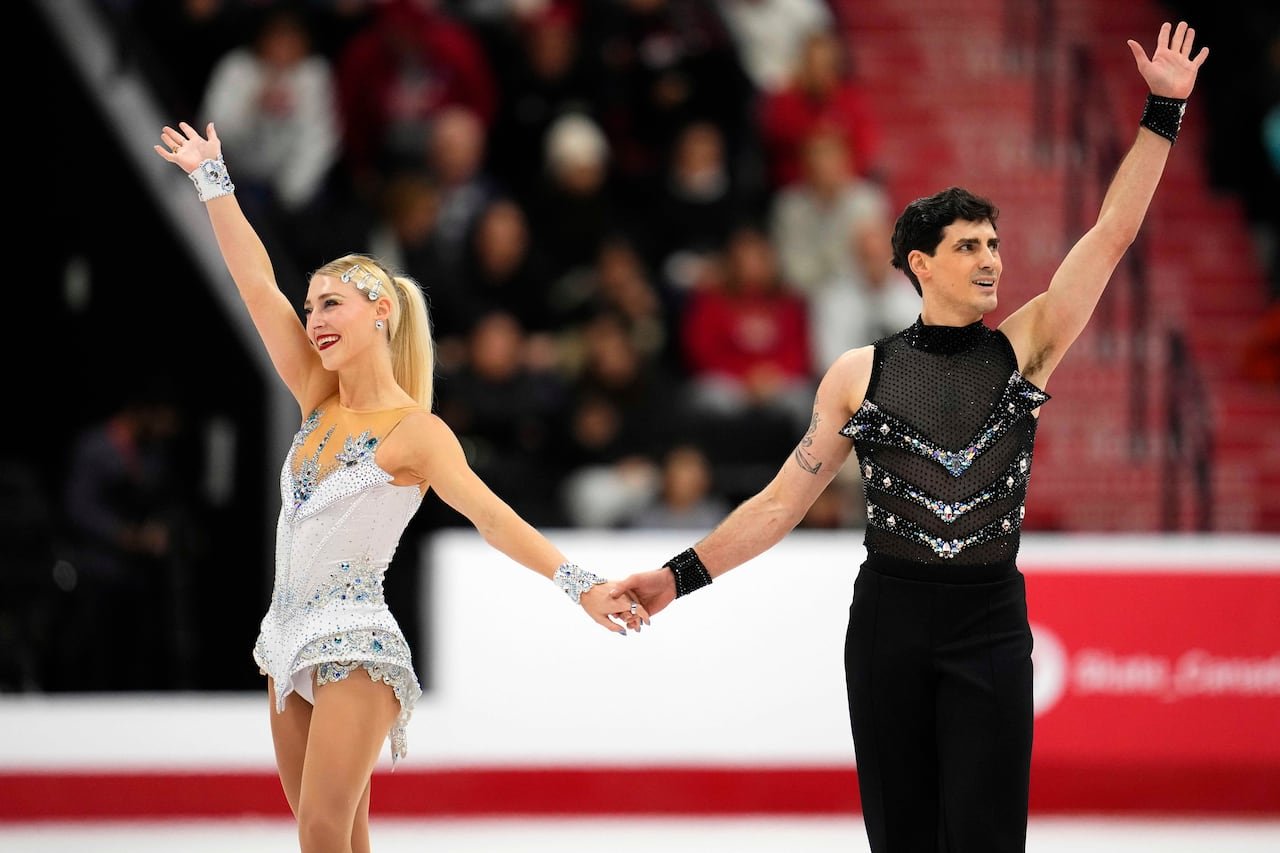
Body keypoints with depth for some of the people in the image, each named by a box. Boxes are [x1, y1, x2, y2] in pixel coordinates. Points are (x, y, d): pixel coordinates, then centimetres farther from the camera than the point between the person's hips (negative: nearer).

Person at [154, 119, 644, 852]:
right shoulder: (318, 401, 8)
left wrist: (578, 582, -34)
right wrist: (211, 179, 12)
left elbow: (492, 515, -20)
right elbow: (258, 286, 10)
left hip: (354, 645, -6)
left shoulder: (417, 432, -9)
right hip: (289, 637, 6)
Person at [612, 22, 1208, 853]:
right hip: (889, 619, 1)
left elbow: (1112, 236, -3)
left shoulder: (1024, 348, 3)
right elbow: (783, 502, 6)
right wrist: (682, 574, 0)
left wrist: (1164, 113, -8)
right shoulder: (860, 373, 3)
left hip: (991, 625, -1)